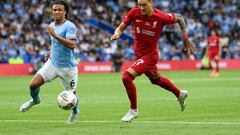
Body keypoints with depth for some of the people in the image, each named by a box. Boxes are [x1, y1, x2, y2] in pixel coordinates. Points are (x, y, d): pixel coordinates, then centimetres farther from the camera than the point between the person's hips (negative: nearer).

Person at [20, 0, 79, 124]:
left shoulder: (69, 26, -16)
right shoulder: (52, 25, 7)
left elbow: (72, 45, -31)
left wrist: (55, 35, -35)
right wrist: (51, 52, 10)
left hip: (67, 67, -5)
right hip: (52, 63, 5)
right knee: (33, 84, -9)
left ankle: (75, 112, 41)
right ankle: (35, 99, 24)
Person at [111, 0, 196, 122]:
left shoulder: (161, 17, -22)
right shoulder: (134, 13, -14)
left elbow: (179, 18, -4)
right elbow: (121, 27, -7)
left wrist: (185, 39, -1)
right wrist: (117, 34, -31)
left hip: (150, 55, -6)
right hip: (139, 54, 6)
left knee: (127, 77, -22)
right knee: (156, 79, 27)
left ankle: (133, 110, -3)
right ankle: (180, 94, 53)